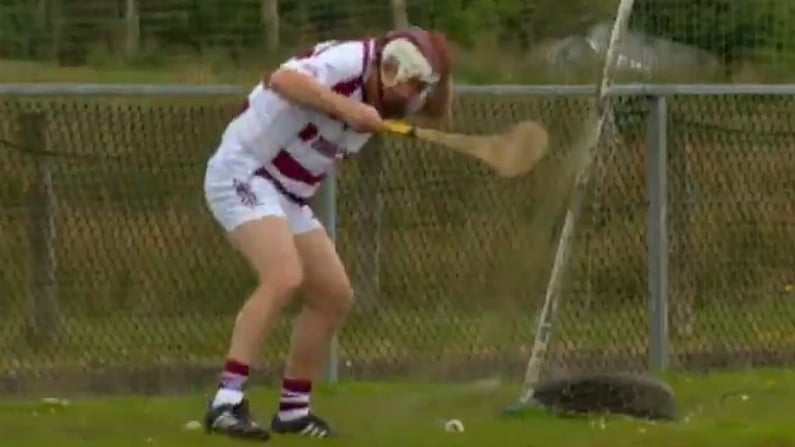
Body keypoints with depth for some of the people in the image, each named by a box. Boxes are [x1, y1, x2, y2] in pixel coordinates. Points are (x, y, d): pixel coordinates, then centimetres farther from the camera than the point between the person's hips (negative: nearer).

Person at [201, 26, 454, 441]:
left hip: (287, 196, 10)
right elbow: (283, 79, -33)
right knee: (285, 276, -29)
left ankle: (293, 410, 20)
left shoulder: (376, 101, 9)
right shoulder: (348, 61, -22)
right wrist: (344, 106, -41)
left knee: (335, 296, 10)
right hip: (242, 174, -10)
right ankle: (227, 402, -31)